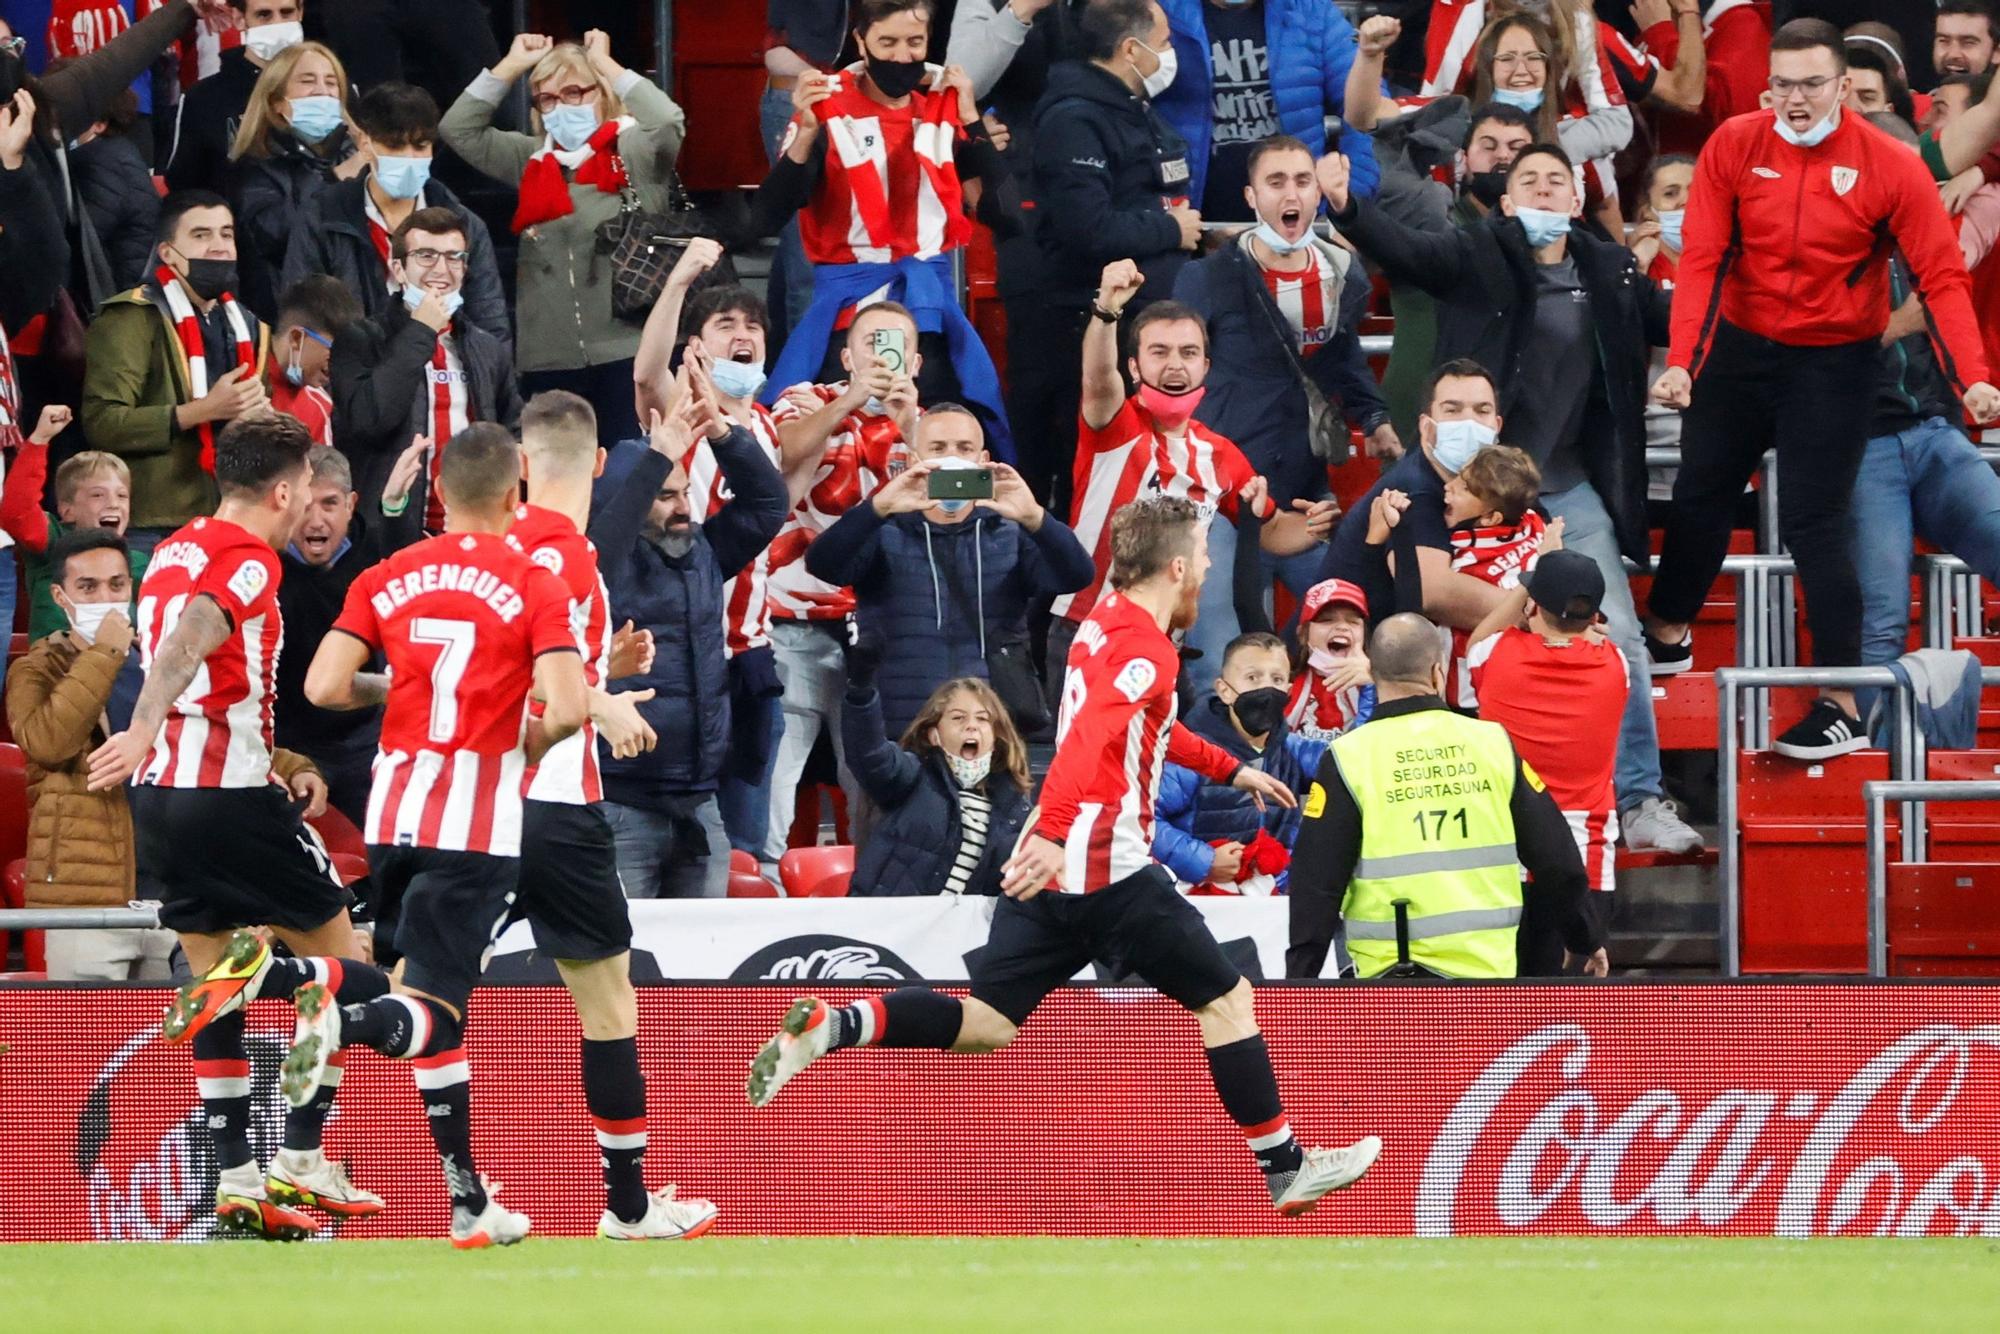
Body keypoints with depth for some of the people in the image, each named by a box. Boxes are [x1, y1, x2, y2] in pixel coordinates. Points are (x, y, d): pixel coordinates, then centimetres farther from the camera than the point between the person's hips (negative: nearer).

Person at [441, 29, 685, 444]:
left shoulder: (633, 152, 0)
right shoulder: (533, 160, 15)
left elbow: (668, 122, -19)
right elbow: (457, 129, 13)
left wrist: (605, 64, -8)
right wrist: (512, 66, 8)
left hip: (626, 352, -5)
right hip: (547, 360, 5)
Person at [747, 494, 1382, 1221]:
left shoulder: (1107, 618, 18)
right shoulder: (1147, 649, -11)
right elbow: (1089, 740, -27)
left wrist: (1232, 769, 46)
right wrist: (1053, 837, -39)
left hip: (1044, 867, 8)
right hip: (1108, 863, -8)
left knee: (986, 1022, 6)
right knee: (1227, 998, 4)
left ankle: (827, 1025, -11)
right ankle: (1284, 1168, 9)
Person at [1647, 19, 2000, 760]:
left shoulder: (1890, 168, -15)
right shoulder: (1735, 148, -9)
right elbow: (1703, 261, -12)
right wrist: (1681, 362, -21)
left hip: (1833, 365, -4)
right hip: (1740, 349, 4)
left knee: (1813, 525, -8)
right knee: (1698, 497, 18)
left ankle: (1843, 710, -3)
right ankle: (1667, 636, 43)